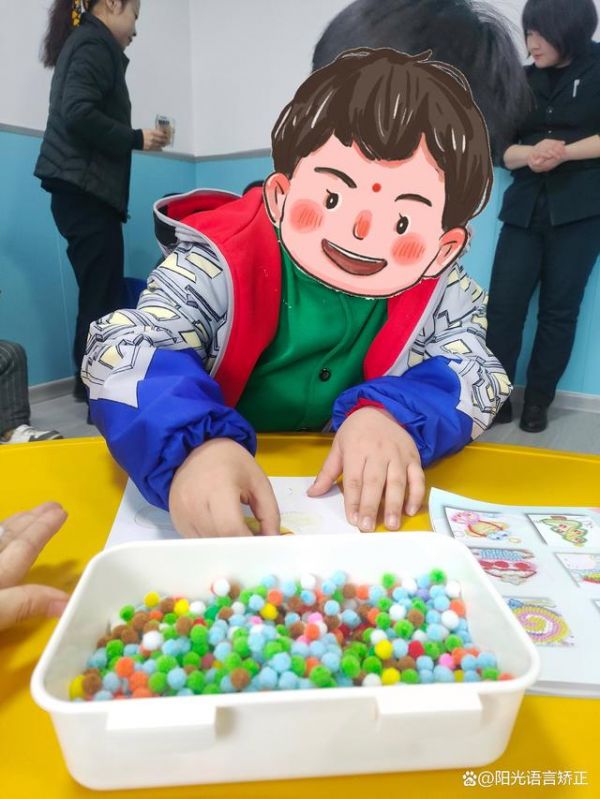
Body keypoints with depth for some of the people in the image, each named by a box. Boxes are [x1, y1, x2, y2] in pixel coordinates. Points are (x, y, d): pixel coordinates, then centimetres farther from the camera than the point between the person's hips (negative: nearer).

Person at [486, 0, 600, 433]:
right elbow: (500, 146, 8)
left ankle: (538, 400, 10)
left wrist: (564, 153, -13)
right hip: (526, 206, 3)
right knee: (504, 303, -8)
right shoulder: (525, 80, 16)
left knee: (559, 308, -1)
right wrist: (529, 154, -12)